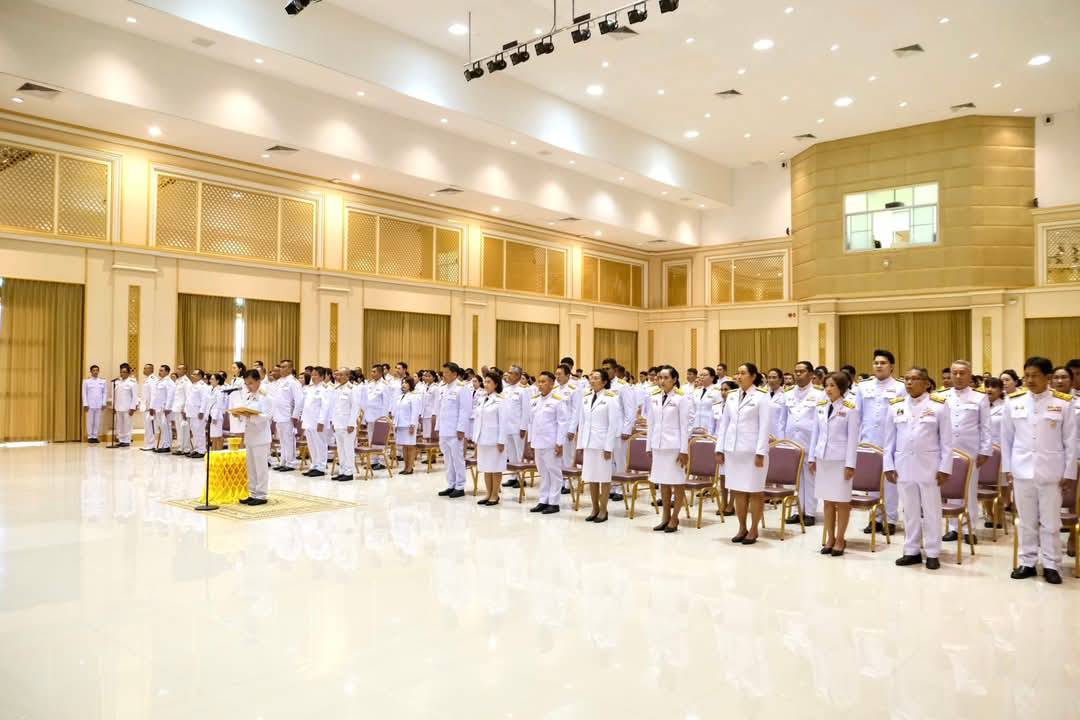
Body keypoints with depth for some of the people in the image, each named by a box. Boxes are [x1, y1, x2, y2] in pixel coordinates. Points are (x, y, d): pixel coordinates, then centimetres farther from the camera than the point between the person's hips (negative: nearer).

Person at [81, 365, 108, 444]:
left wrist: (104, 403, 0)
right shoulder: (86, 381, 3)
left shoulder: (102, 381, 7)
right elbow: (84, 393, 1)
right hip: (90, 404, -2)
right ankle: (90, 437, 8)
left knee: (98, 421, 2)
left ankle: (95, 436, 10)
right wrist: (85, 404, -5)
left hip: (99, 405, 2)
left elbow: (105, 392, 7)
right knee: (90, 421, 1)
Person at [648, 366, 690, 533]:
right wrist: (649, 446, 9)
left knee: (677, 484, 1)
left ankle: (674, 519, 10)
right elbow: (651, 424, 12)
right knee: (663, 483, 10)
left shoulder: (681, 398, -6)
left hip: (674, 445, -5)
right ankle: (666, 517, 19)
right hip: (658, 445, 5)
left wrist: (684, 450, -11)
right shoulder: (654, 398, 8)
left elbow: (684, 426, -8)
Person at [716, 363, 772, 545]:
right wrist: (720, 449, 8)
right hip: (733, 450, 5)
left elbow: (765, 427, -8)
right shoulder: (731, 397, 11)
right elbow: (724, 423, 13)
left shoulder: (762, 397, -4)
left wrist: (760, 452, -14)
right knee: (737, 491, 9)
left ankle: (753, 530, 13)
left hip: (752, 451, -5)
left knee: (754, 492, 2)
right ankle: (742, 528, 19)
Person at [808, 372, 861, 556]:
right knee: (827, 500, 9)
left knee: (842, 501, 3)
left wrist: (850, 464, -10)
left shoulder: (850, 409, -7)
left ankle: (840, 540, 14)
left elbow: (853, 438, -7)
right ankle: (830, 539, 18)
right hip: (823, 458, 4)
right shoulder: (820, 406, 6)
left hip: (841, 460, -4)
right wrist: (812, 458, 8)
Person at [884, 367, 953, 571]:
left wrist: (945, 468, -7)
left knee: (931, 510, 5)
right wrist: (888, 466, 3)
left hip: (929, 465, -3)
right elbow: (890, 439, 8)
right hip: (904, 465, 3)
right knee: (909, 510, 10)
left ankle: (932, 553, 15)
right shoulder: (896, 406, 5)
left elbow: (946, 440, -3)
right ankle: (912, 551, 19)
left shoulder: (939, 405, -4)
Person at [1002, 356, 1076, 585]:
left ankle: (1051, 565, 16)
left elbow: (1070, 441, 1)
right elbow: (1006, 437, 7)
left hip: (1051, 472, -1)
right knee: (1027, 521, 10)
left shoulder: (1064, 403, -4)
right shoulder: (1013, 401, 1)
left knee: (1050, 522, 5)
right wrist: (1007, 468, 5)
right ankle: (1027, 563, 19)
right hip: (1022, 471, 2)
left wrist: (1069, 472, -1)